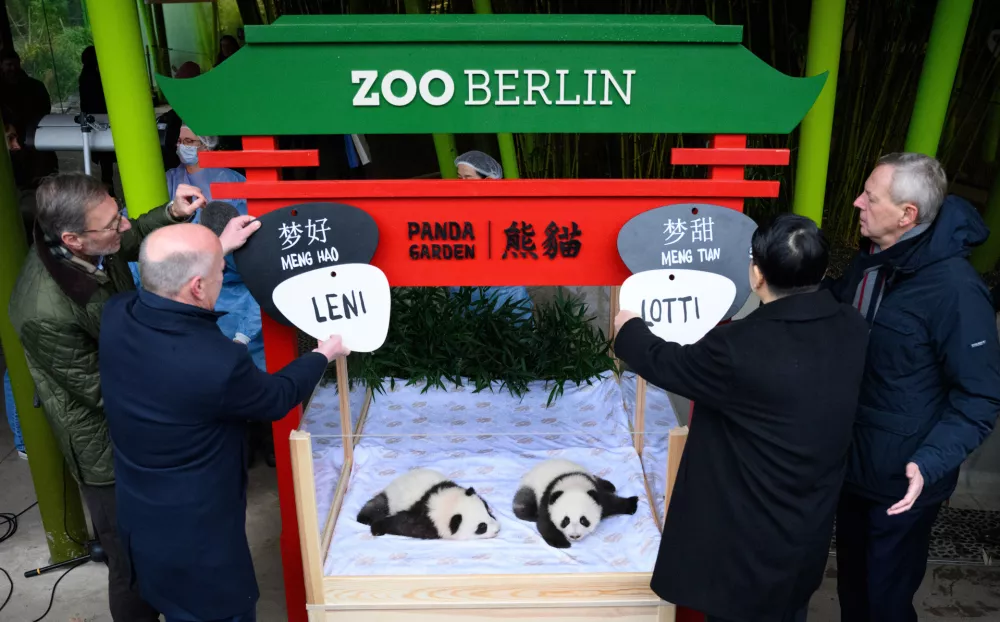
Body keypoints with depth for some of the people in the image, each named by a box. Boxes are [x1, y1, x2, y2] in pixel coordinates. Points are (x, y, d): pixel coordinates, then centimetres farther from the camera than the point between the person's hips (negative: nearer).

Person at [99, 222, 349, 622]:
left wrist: (218, 249, 17)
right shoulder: (218, 363, -36)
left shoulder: (115, 316, -16)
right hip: (195, 540, -7)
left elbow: (164, 282, 10)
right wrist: (323, 354, 4)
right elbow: (276, 398, -13)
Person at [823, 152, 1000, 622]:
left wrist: (929, 463, -32)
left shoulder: (954, 289, -26)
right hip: (854, 460, 7)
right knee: (852, 580, 26)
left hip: (901, 479, -7)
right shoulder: (871, 259, 0)